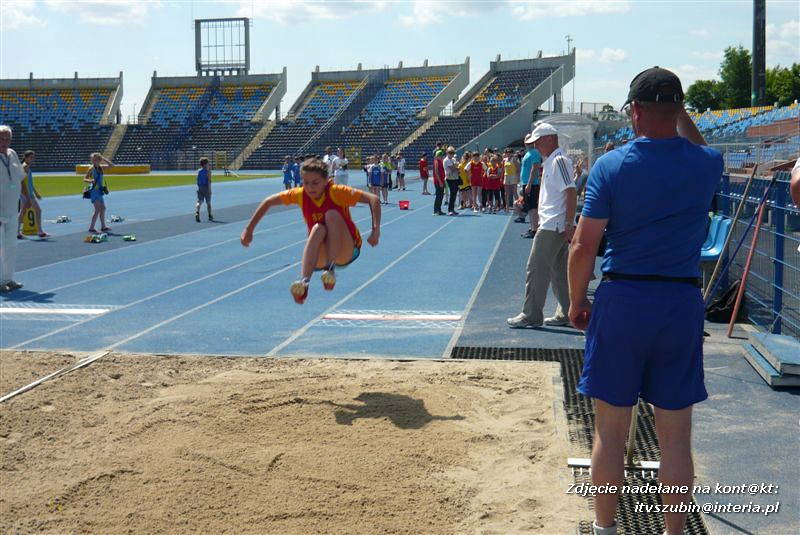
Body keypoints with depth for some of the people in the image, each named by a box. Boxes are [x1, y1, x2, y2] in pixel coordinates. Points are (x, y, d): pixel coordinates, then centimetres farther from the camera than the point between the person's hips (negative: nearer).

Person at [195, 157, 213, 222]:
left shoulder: (198, 171, 8)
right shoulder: (208, 171, -7)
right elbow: (209, 180, -15)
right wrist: (209, 189, -17)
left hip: (199, 187, 3)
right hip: (206, 187, -3)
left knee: (199, 201, -3)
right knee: (208, 202, 9)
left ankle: (197, 212, -28)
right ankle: (210, 216, 17)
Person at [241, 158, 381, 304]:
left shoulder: (336, 192, -17)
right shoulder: (300, 195, -6)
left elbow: (373, 199, -25)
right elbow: (268, 202, 5)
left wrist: (376, 230, -38)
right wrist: (249, 229, 2)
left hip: (347, 252, -2)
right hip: (320, 257, 2)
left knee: (332, 215, -27)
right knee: (318, 229, -31)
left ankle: (331, 270, -33)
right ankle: (303, 282, -45)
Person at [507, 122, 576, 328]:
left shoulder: (559, 160, -14)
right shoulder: (550, 162, 17)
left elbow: (571, 193, -21)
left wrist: (569, 224, -23)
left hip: (553, 227, -10)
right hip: (550, 225, 10)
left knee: (536, 269, -6)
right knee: (558, 271, 14)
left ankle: (531, 315, 0)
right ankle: (566, 313, 21)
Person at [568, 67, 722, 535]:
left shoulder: (611, 165, -8)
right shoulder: (706, 165, -2)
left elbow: (584, 245, -8)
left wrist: (577, 301, 5)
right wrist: (680, 112, 22)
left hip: (622, 301, -2)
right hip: (683, 303, 2)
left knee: (611, 430, 10)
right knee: (676, 435, 10)